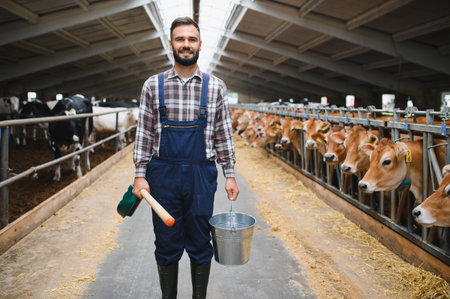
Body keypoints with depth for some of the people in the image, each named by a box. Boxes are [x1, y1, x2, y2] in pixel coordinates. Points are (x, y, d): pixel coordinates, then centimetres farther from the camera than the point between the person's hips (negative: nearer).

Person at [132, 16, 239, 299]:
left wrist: (230, 175, 2)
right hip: (163, 174, 0)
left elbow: (224, 133, 5)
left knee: (200, 245, 10)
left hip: (201, 175, 0)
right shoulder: (153, 85, 2)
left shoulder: (215, 87, 2)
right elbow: (144, 133, 3)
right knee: (167, 245, 11)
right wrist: (140, 174, -2)